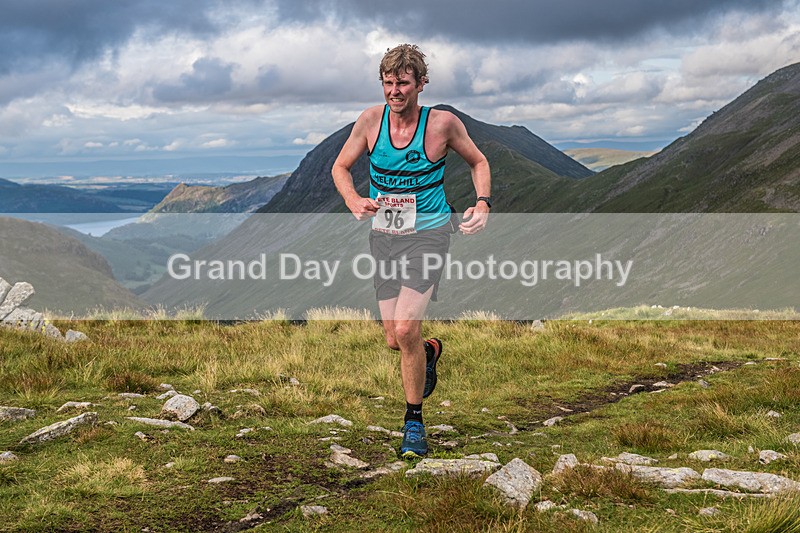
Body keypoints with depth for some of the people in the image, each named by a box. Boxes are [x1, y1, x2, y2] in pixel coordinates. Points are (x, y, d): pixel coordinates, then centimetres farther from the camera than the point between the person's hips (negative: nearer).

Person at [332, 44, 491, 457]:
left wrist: (483, 204, -9)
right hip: (384, 236, 4)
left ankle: (414, 421, 2)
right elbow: (340, 167, 8)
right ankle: (430, 351, 43)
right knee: (394, 341, 5)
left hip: (428, 233, -3)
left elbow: (478, 162, 7)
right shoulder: (371, 120, -4)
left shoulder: (442, 123, -9)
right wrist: (353, 200, -12)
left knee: (405, 330, -18)